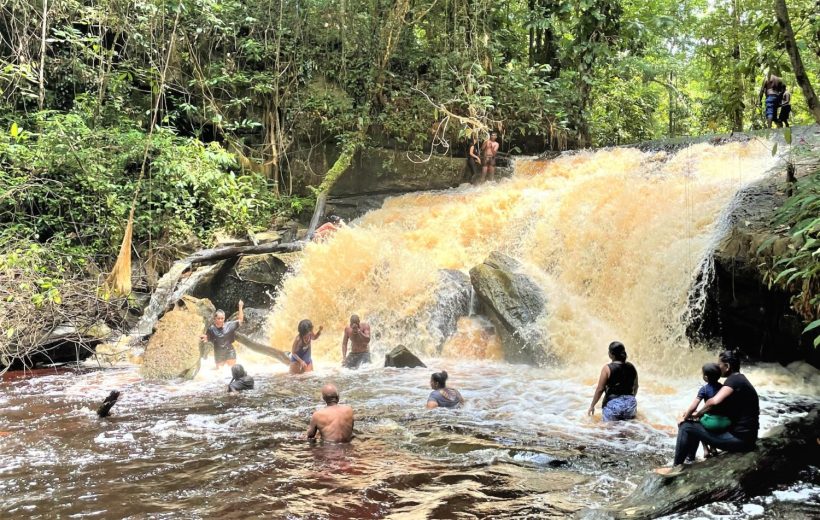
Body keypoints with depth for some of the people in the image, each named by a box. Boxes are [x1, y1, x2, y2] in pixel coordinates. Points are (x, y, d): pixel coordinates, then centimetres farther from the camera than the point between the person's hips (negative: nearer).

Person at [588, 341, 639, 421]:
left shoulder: (607, 369, -9)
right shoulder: (631, 367, 5)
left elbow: (600, 389, -7)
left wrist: (592, 406, 3)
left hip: (612, 405, -4)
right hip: (630, 404, 4)